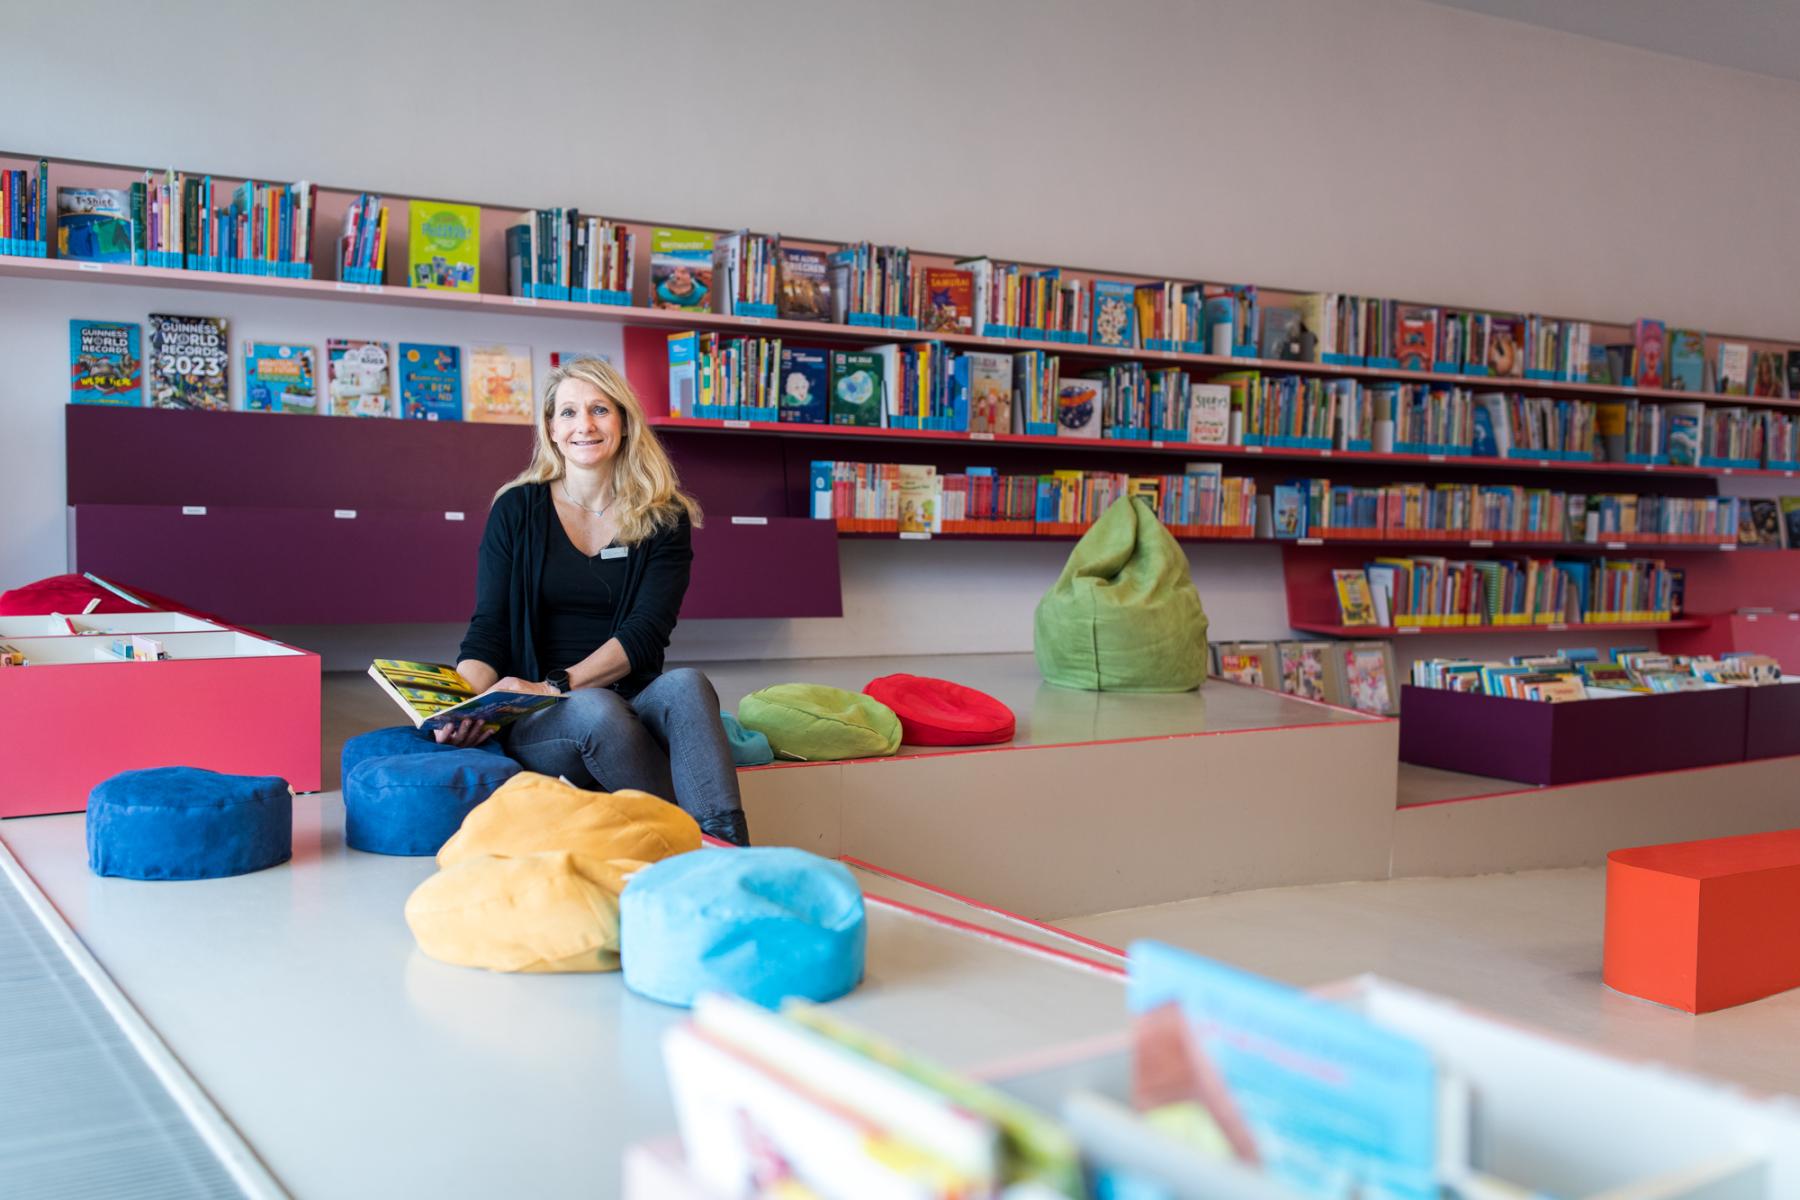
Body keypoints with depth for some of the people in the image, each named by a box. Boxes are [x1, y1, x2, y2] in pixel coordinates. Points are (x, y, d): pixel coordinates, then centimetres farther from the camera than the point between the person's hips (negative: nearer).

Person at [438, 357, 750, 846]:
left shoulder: (664, 518, 8)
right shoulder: (517, 511, 8)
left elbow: (645, 632, -5)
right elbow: (487, 630, 1)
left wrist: (554, 686, -19)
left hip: (632, 703, 1)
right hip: (537, 725, 0)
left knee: (685, 684, -34)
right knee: (597, 709, -36)